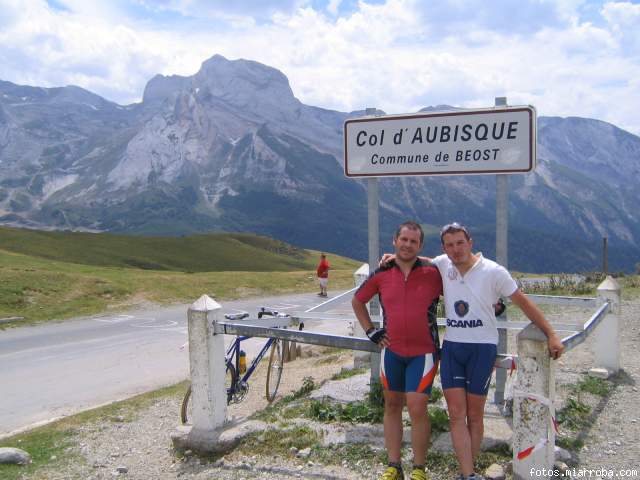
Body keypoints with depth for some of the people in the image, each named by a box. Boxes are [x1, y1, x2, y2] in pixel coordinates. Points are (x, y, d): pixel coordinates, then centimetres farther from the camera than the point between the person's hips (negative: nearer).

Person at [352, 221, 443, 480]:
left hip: (422, 353, -3)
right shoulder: (382, 275, 0)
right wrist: (370, 331, 8)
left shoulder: (433, 274, -8)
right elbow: (357, 301, 14)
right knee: (392, 405, 11)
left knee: (417, 407, -8)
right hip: (391, 351, 4)